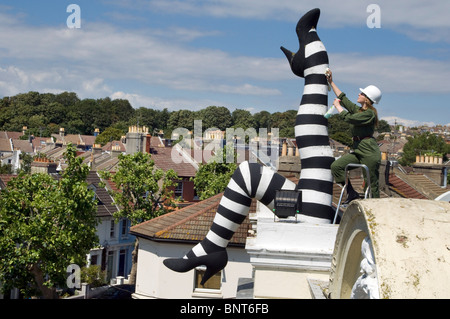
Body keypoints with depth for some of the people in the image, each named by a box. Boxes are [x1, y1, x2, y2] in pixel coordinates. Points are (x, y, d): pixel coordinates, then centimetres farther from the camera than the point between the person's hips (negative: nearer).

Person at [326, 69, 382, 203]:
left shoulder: (369, 114, -13)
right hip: (358, 150, 9)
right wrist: (331, 82, 23)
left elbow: (348, 117, -17)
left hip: (369, 151, -9)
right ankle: (351, 193, 1)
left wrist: (337, 106, -1)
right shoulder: (358, 110, 14)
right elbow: (343, 98, 22)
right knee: (336, 166, -5)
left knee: (372, 183, -4)